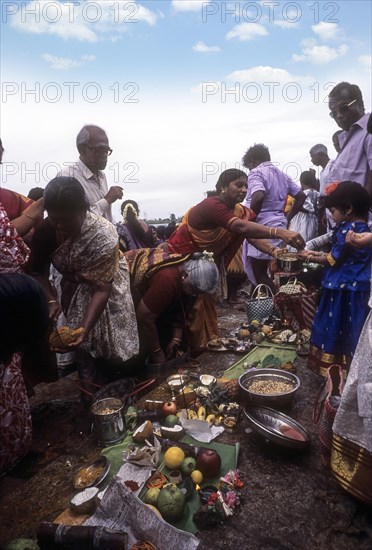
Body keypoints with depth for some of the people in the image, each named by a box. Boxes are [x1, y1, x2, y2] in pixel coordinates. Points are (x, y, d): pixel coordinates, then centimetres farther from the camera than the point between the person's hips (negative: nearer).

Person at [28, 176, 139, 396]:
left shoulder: (104, 235, -35)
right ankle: (93, 389, 16)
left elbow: (102, 288, -35)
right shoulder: (45, 229, -24)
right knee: (81, 343, -2)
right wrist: (51, 300, -30)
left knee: (109, 339, -1)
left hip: (107, 283, -3)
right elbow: (39, 271, -13)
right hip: (74, 285, 3)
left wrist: (85, 329, -42)